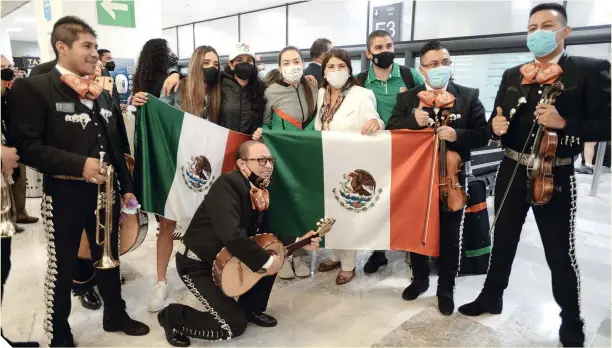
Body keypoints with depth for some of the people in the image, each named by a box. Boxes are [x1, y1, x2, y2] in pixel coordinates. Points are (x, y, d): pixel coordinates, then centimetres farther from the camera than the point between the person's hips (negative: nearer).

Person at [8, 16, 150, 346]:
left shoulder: (101, 92, 13)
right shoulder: (33, 88, -7)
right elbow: (27, 145, -15)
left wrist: (126, 186, 11)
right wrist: (79, 165, -24)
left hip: (106, 190, 6)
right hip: (64, 194, -5)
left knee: (110, 258, 18)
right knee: (62, 268, 9)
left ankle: (115, 315, 37)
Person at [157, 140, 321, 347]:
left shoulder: (261, 192, 1)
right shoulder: (228, 184, -26)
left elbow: (264, 234, 8)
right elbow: (232, 235, -37)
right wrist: (265, 262, -27)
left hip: (225, 258, 8)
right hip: (197, 264, -8)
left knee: (274, 255, 2)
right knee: (234, 325, -7)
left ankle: (251, 308, 19)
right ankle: (173, 316, 11)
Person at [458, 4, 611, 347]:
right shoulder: (512, 75, 8)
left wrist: (564, 123, -24)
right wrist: (496, 125, -11)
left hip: (555, 175, -4)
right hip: (512, 170, 4)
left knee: (561, 251, 8)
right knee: (503, 240, 17)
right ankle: (491, 296, 36)